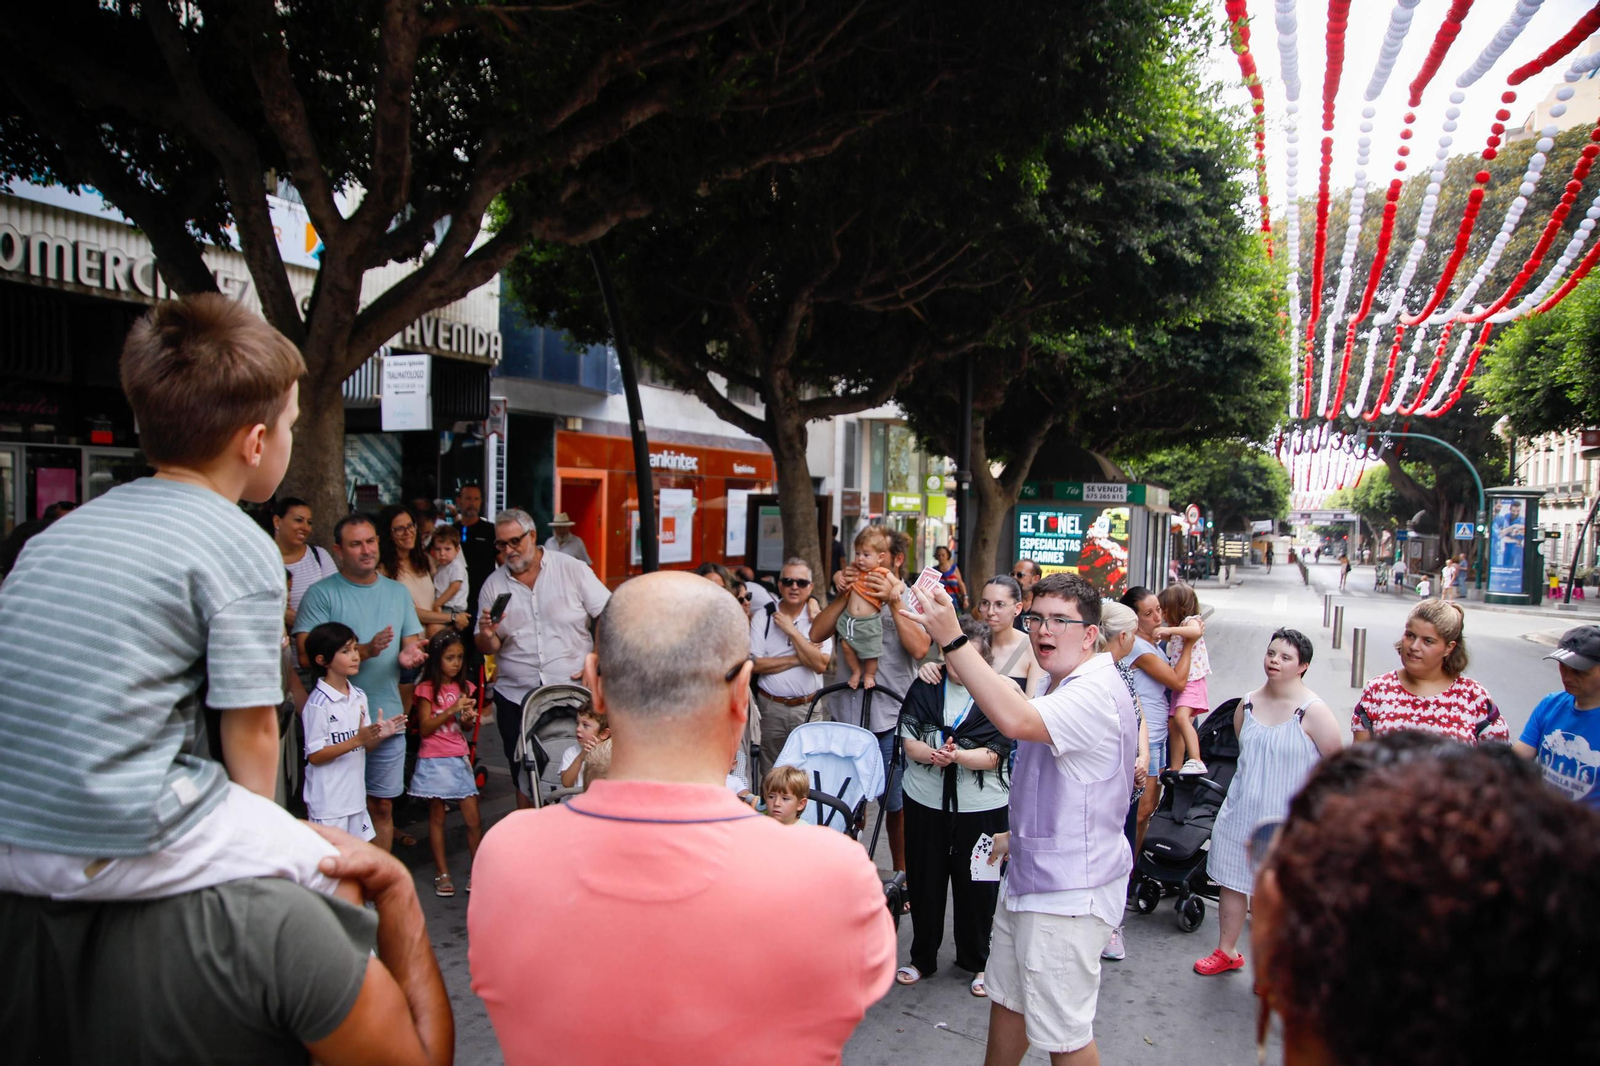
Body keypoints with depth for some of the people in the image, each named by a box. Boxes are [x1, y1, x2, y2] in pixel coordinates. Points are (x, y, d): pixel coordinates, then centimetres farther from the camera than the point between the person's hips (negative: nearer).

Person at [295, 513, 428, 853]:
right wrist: (365, 651, -23)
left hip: (389, 718, 4)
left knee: (382, 806, 11)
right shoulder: (321, 594, -4)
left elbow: (412, 644, 12)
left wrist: (409, 656, -12)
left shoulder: (398, 592, 12)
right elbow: (307, 656, -13)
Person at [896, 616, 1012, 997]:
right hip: (926, 798, 2)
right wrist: (931, 755, -21)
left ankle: (977, 962, 26)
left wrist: (957, 756, -28)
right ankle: (922, 957, 28)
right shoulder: (925, 687, 2)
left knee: (976, 883, 6)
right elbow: (908, 740, -1)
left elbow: (994, 755, -12)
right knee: (924, 880, 11)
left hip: (981, 806, -2)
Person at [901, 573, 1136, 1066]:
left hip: (1068, 891, -10)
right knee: (1006, 1000, 23)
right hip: (1028, 875, 10)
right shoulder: (1053, 685, 11)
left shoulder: (1096, 693, -24)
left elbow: (1016, 720, -43)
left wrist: (952, 639, -45)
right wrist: (1019, 835, 25)